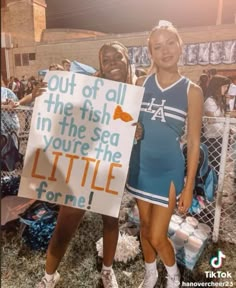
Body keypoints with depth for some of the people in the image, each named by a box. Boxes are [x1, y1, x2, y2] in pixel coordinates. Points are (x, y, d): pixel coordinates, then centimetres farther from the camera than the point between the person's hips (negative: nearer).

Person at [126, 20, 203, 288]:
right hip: (140, 166, 3)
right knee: (145, 226, 19)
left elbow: (194, 142, -7)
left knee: (157, 237, 4)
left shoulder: (192, 91, -8)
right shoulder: (141, 84, 0)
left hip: (169, 170, -3)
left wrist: (189, 187, -6)